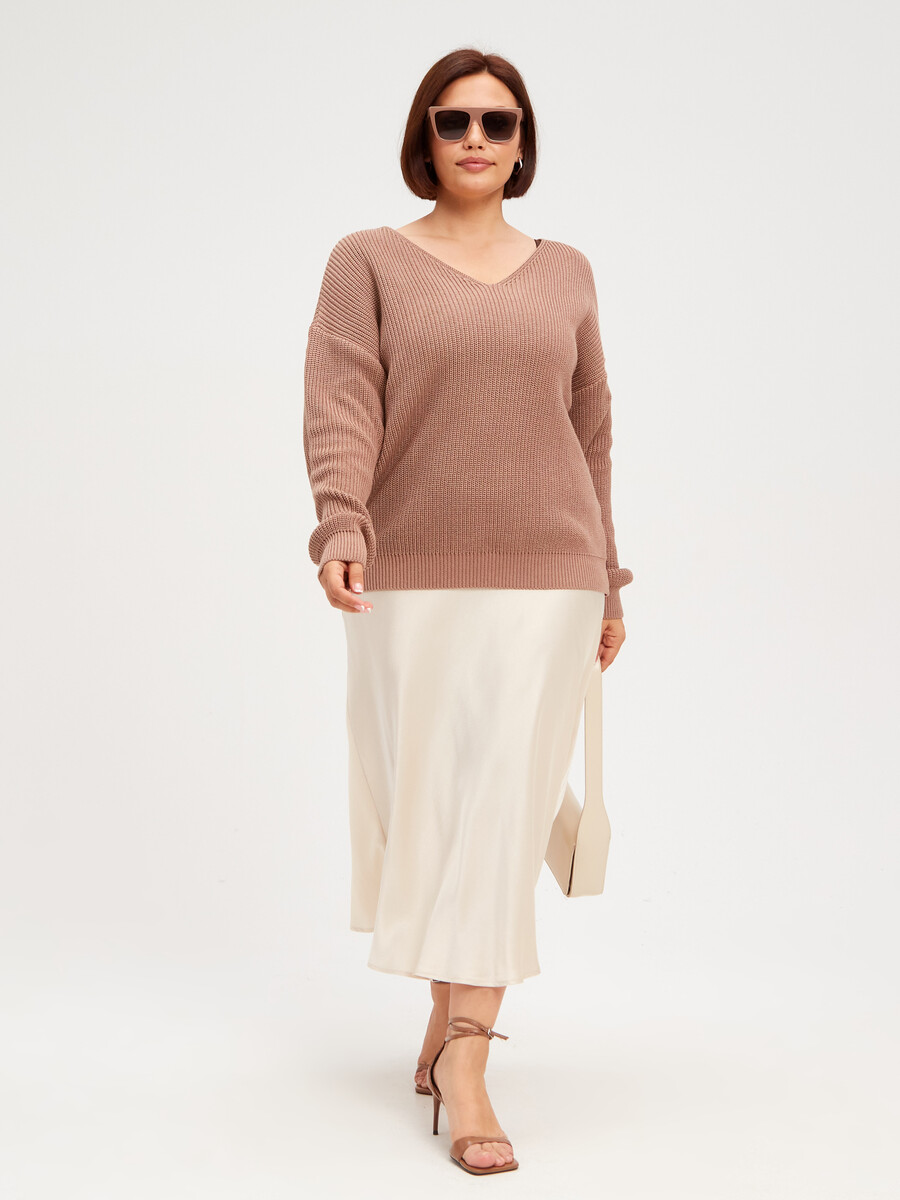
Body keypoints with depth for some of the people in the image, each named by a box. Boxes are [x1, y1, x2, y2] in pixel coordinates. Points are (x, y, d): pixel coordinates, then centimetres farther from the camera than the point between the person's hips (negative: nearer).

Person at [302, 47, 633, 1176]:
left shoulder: (565, 274, 12)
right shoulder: (369, 261, 4)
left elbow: (590, 433, 16)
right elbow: (340, 403, -8)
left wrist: (608, 581, 16)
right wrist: (341, 523, -26)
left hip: (544, 576, 1)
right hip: (411, 576, -1)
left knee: (505, 809, -6)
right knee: (420, 804, 3)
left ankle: (464, 1060, -5)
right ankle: (454, 1006, 25)